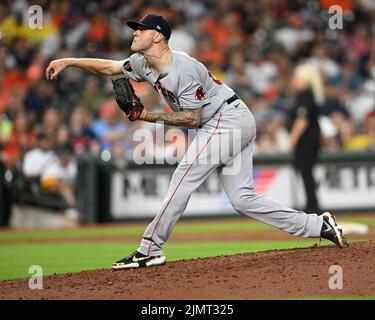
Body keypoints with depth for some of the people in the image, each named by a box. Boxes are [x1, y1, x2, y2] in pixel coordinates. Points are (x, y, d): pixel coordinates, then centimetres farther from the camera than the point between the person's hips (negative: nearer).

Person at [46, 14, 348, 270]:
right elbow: (109, 66, 18)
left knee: (183, 180, -12)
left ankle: (150, 249, -11)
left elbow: (193, 118, -20)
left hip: (226, 120, -10)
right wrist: (68, 61, 13)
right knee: (243, 198, 4)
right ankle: (319, 225, 4)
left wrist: (149, 116, -19)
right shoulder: (144, 63, 6)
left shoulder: (183, 69, -22)